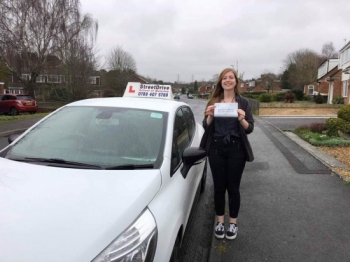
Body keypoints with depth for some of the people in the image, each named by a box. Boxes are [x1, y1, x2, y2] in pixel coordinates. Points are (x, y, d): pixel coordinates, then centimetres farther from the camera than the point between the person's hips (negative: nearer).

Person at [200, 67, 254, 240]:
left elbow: (250, 129, -1)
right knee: (219, 187, 9)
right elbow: (206, 126, 3)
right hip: (216, 149, 1)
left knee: (233, 187, 7)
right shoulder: (213, 102, 6)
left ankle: (233, 223, 23)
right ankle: (220, 222, 24)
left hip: (236, 149, -1)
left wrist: (242, 119, -21)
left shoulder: (243, 102, 2)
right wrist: (210, 116, -17)